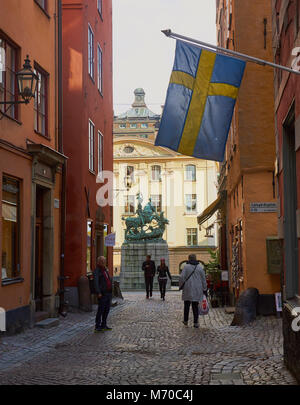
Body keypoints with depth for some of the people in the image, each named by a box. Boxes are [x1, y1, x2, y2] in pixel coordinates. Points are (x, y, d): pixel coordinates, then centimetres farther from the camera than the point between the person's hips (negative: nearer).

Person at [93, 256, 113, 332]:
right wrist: (98, 292, -26)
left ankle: (103, 325, 18)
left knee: (107, 309, 10)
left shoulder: (105, 269, 16)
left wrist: (111, 288, 19)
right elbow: (96, 282, -19)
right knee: (101, 309, -7)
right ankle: (97, 326, -3)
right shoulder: (97, 271, -9)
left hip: (108, 292, 8)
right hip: (102, 294, -8)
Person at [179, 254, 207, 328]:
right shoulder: (200, 267, 2)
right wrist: (205, 289, 11)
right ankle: (195, 322, 4)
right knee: (195, 306, 5)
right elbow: (203, 279, 5)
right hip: (197, 290, 2)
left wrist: (181, 286, 4)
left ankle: (185, 321, 18)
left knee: (187, 305, 11)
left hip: (188, 289, -1)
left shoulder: (186, 266, -5)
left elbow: (182, 277, -10)